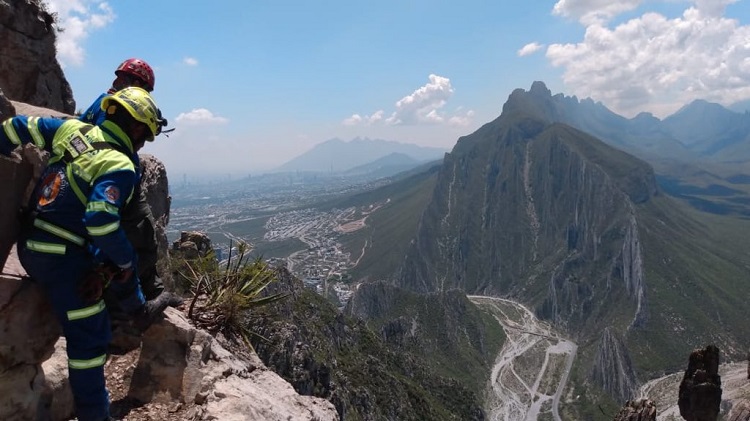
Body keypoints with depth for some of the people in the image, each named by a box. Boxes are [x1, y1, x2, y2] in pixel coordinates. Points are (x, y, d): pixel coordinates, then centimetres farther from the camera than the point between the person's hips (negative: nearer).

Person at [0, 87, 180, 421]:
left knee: (115, 256, 28)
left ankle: (141, 311, 45)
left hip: (31, 243, 9)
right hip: (61, 256, -8)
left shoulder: (71, 128, 4)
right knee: (89, 337, 2)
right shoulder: (121, 167, -18)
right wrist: (126, 261, -12)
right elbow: (100, 221, -26)